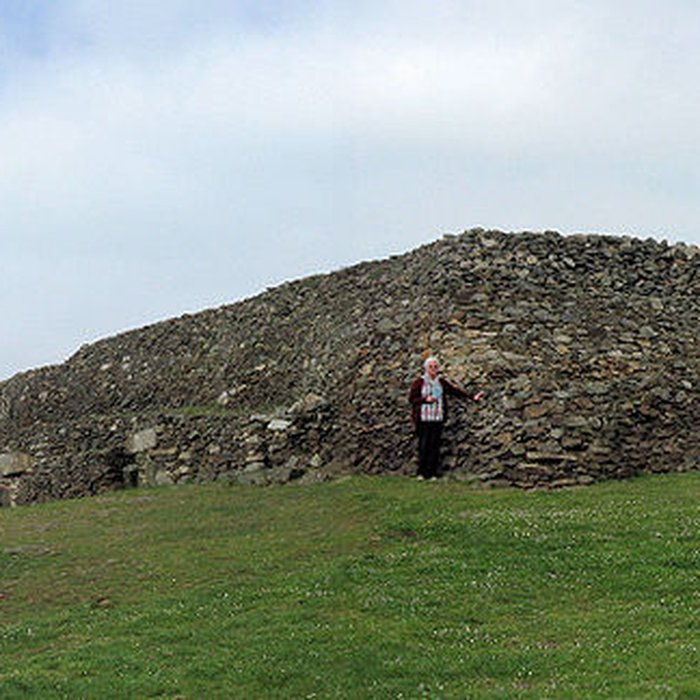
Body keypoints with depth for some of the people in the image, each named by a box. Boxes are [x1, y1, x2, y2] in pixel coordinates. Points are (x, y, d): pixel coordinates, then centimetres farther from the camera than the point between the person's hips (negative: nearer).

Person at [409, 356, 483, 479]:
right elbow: (411, 398, 0)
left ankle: (432, 473, 6)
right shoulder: (418, 382, 0)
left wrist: (472, 396, -2)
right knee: (423, 445, -4)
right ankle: (422, 472, 5)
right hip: (423, 419, -3)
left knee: (434, 445, 1)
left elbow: (456, 390, 7)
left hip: (437, 418, 3)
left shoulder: (441, 382, 10)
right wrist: (425, 399, -15)